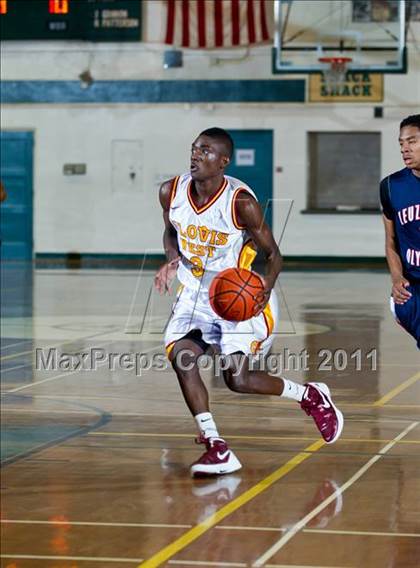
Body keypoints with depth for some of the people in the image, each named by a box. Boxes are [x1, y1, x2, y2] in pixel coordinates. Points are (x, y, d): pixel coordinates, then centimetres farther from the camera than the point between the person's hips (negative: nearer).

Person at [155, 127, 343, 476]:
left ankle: (311, 396, 18)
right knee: (181, 356, -18)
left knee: (238, 379, -11)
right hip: (196, 292, 5)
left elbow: (273, 255, -11)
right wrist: (172, 260, -8)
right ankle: (217, 450, -12)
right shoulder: (171, 193, -7)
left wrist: (267, 285, -32)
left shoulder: (241, 202, -21)